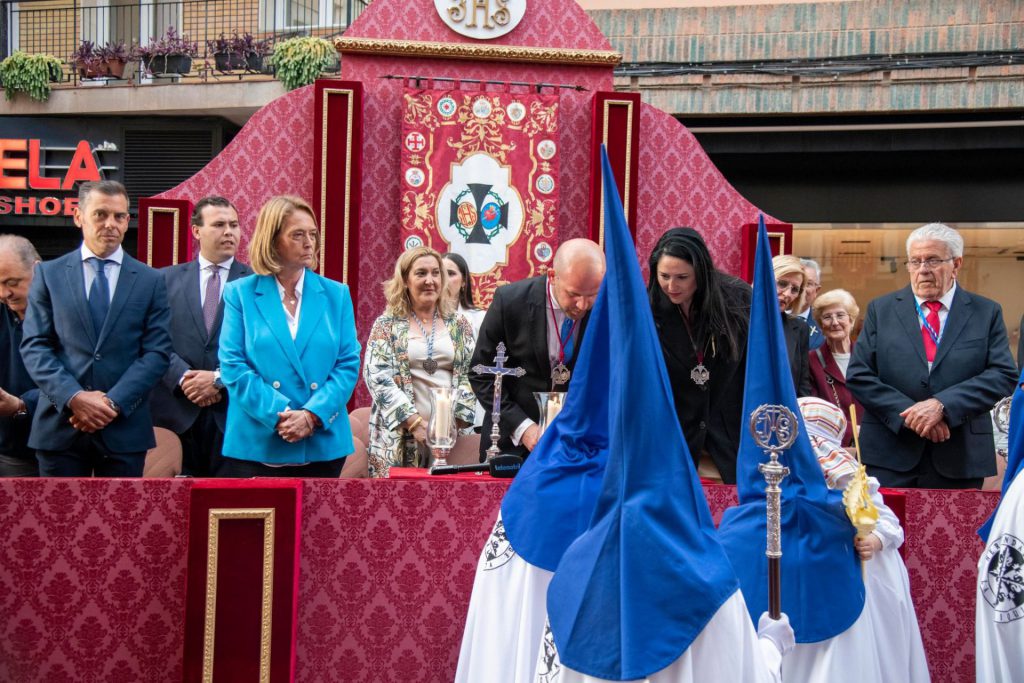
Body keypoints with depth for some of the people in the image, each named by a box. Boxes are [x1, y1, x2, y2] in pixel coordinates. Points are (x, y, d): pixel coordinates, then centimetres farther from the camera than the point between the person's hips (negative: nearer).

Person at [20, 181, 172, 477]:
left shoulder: (150, 281, 7)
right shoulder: (49, 274, 8)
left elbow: (157, 352, 1)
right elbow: (34, 346, 1)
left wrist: (114, 403, -11)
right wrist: (73, 397, -12)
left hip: (125, 428, 0)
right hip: (60, 426, 0)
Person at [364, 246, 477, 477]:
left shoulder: (459, 325, 12)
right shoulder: (387, 324, 4)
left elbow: (470, 376, 7)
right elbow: (377, 377, -5)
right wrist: (415, 422, -13)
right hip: (400, 435, -2)